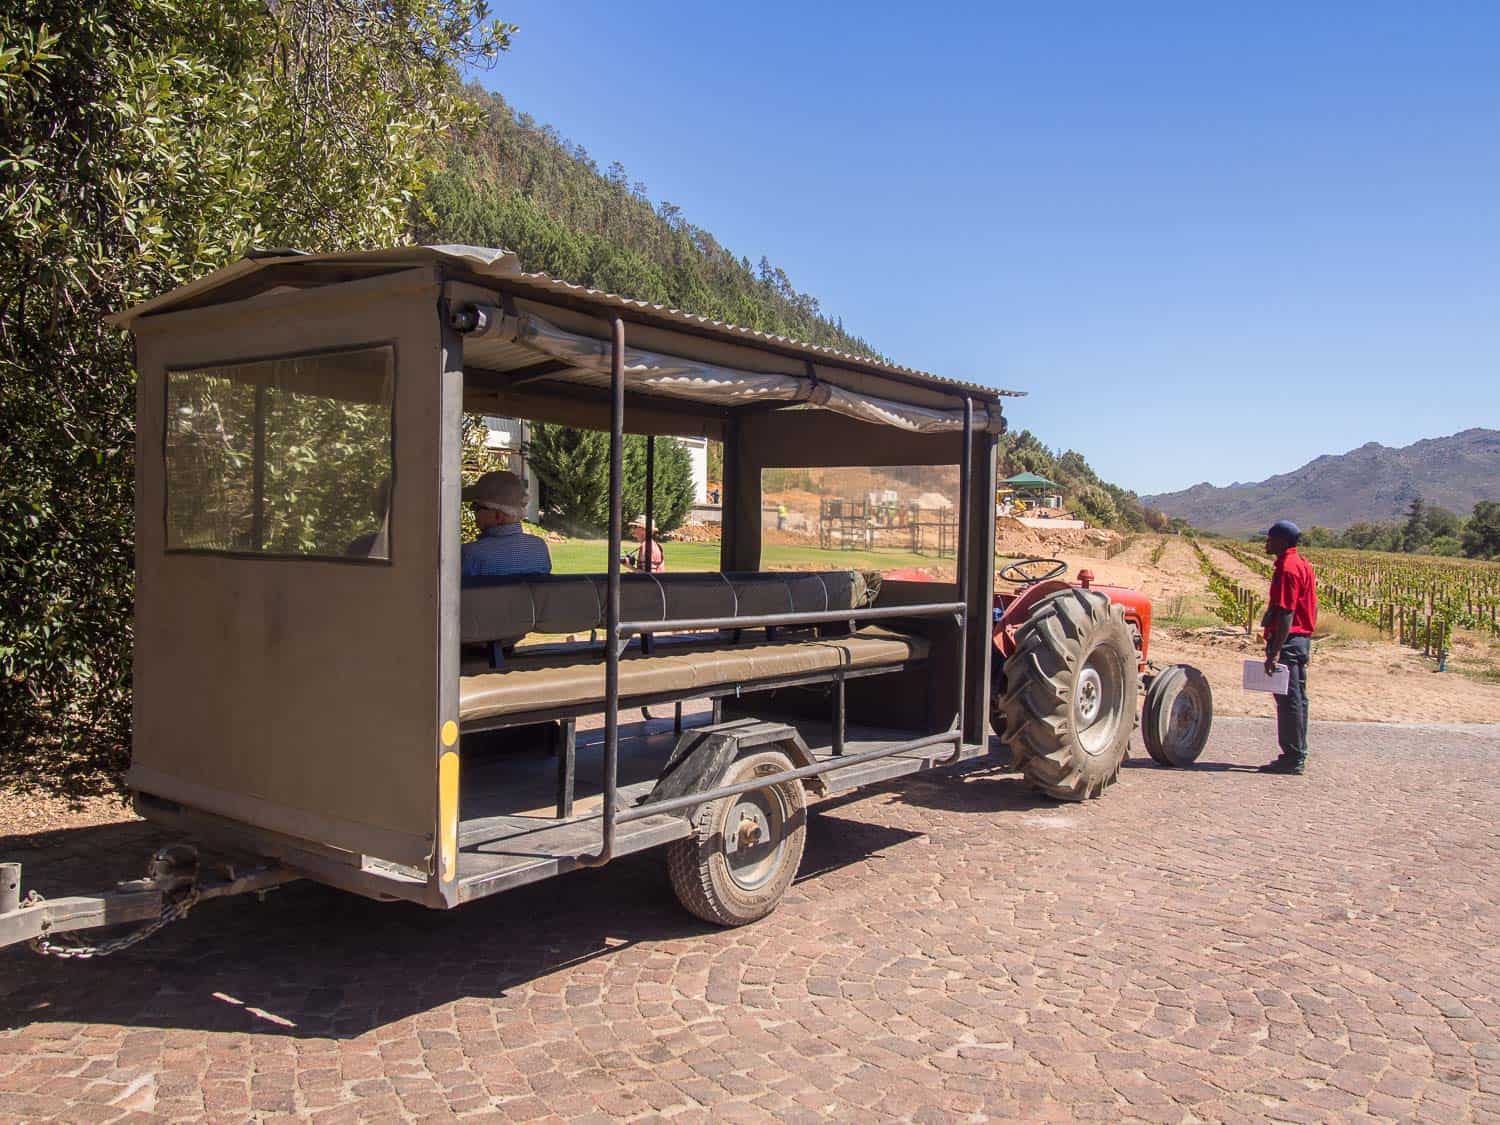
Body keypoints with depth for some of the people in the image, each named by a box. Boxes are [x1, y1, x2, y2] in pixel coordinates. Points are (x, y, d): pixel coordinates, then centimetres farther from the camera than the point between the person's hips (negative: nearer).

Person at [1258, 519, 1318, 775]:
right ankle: (1297, 756, 20)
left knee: (1289, 699, -6)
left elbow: (1286, 614, -22)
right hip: (1302, 639, 10)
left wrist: (1274, 653, -24)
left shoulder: (1287, 569, -16)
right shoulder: (1301, 564, 15)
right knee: (1295, 699, 14)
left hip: (1288, 640, -10)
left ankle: (1293, 758, -2)